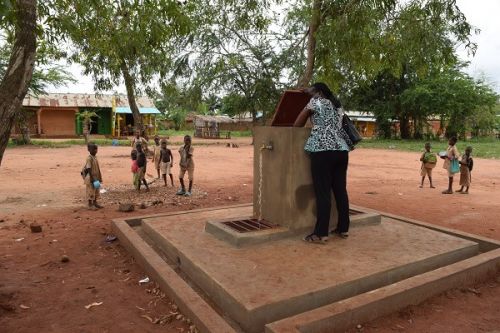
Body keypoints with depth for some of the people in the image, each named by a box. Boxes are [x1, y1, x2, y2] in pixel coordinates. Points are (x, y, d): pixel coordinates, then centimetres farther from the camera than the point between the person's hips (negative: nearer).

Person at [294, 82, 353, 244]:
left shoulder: (316, 102, 5)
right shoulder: (337, 105, 23)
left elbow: (297, 124, 9)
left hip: (323, 150, -7)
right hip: (342, 150, 7)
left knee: (323, 192, -6)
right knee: (341, 190, 10)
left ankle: (321, 234, -4)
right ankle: (343, 229, 18)